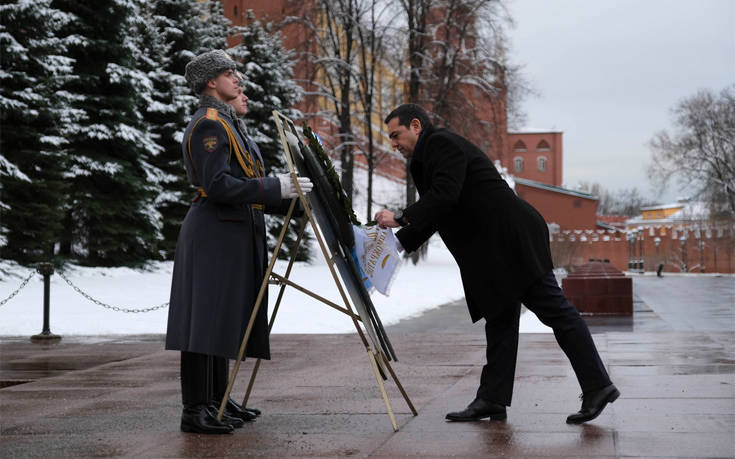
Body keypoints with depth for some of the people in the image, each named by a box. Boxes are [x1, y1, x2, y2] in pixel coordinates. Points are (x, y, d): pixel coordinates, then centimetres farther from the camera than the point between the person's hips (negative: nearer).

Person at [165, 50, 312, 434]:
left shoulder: (224, 122, 22)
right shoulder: (208, 125, -12)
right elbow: (217, 185, -22)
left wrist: (288, 194, 20)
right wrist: (276, 188, -22)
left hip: (230, 234, 11)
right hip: (213, 233, -11)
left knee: (222, 320, 13)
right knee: (205, 321, -10)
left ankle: (217, 401, 19)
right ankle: (194, 411, -10)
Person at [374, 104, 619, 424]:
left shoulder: (442, 143, -6)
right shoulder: (427, 160, 25)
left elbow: (445, 195, -21)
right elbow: (429, 217, 27)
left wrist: (401, 217, -17)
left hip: (514, 239, -11)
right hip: (499, 252, 11)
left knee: (555, 310, -9)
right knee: (500, 321, 9)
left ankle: (597, 386, -9)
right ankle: (492, 400, 10)